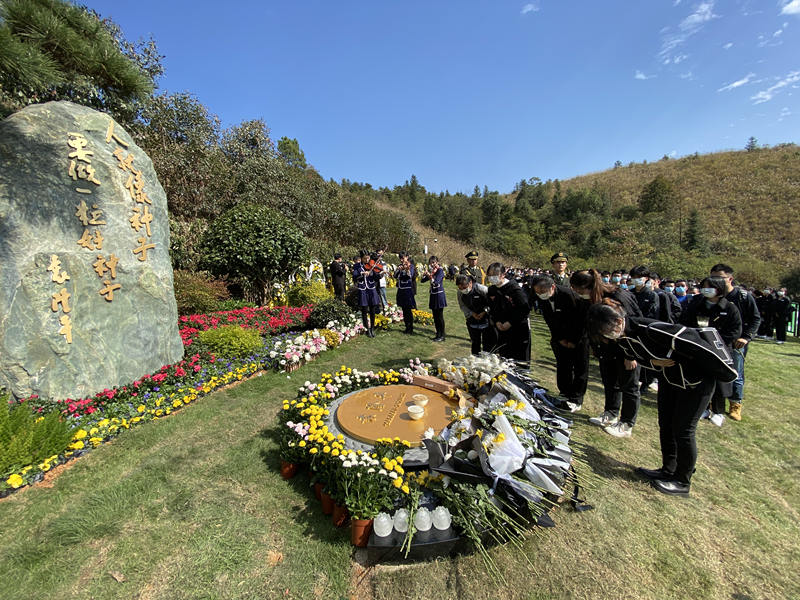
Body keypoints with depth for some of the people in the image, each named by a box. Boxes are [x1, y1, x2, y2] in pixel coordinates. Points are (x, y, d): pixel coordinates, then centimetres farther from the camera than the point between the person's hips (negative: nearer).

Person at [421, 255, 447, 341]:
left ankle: (442, 336, 3)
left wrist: (430, 277, -37)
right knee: (435, 316, 10)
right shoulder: (431, 271, 11)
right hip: (433, 295, 7)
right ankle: (438, 334, 19)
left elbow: (436, 282, -23)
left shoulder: (440, 271, -9)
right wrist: (425, 275, -11)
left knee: (440, 316, -4)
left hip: (439, 295, -7)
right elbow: (422, 280, 7)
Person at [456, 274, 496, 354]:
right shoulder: (460, 292, -8)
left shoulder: (481, 289, -21)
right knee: (475, 344, 16)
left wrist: (484, 312, -20)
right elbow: (462, 306, 2)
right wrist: (472, 313, -12)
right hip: (472, 322, 4)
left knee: (487, 344, 3)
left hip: (485, 320, -4)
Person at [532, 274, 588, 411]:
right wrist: (560, 339, -2)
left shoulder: (569, 294, -27)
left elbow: (581, 319, -19)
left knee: (580, 368, 1)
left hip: (579, 336, -5)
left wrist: (574, 341, -14)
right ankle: (564, 396, 22)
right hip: (560, 337, 5)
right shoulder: (541, 298, -12)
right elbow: (549, 321, 0)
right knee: (562, 367, 9)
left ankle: (576, 400, 11)